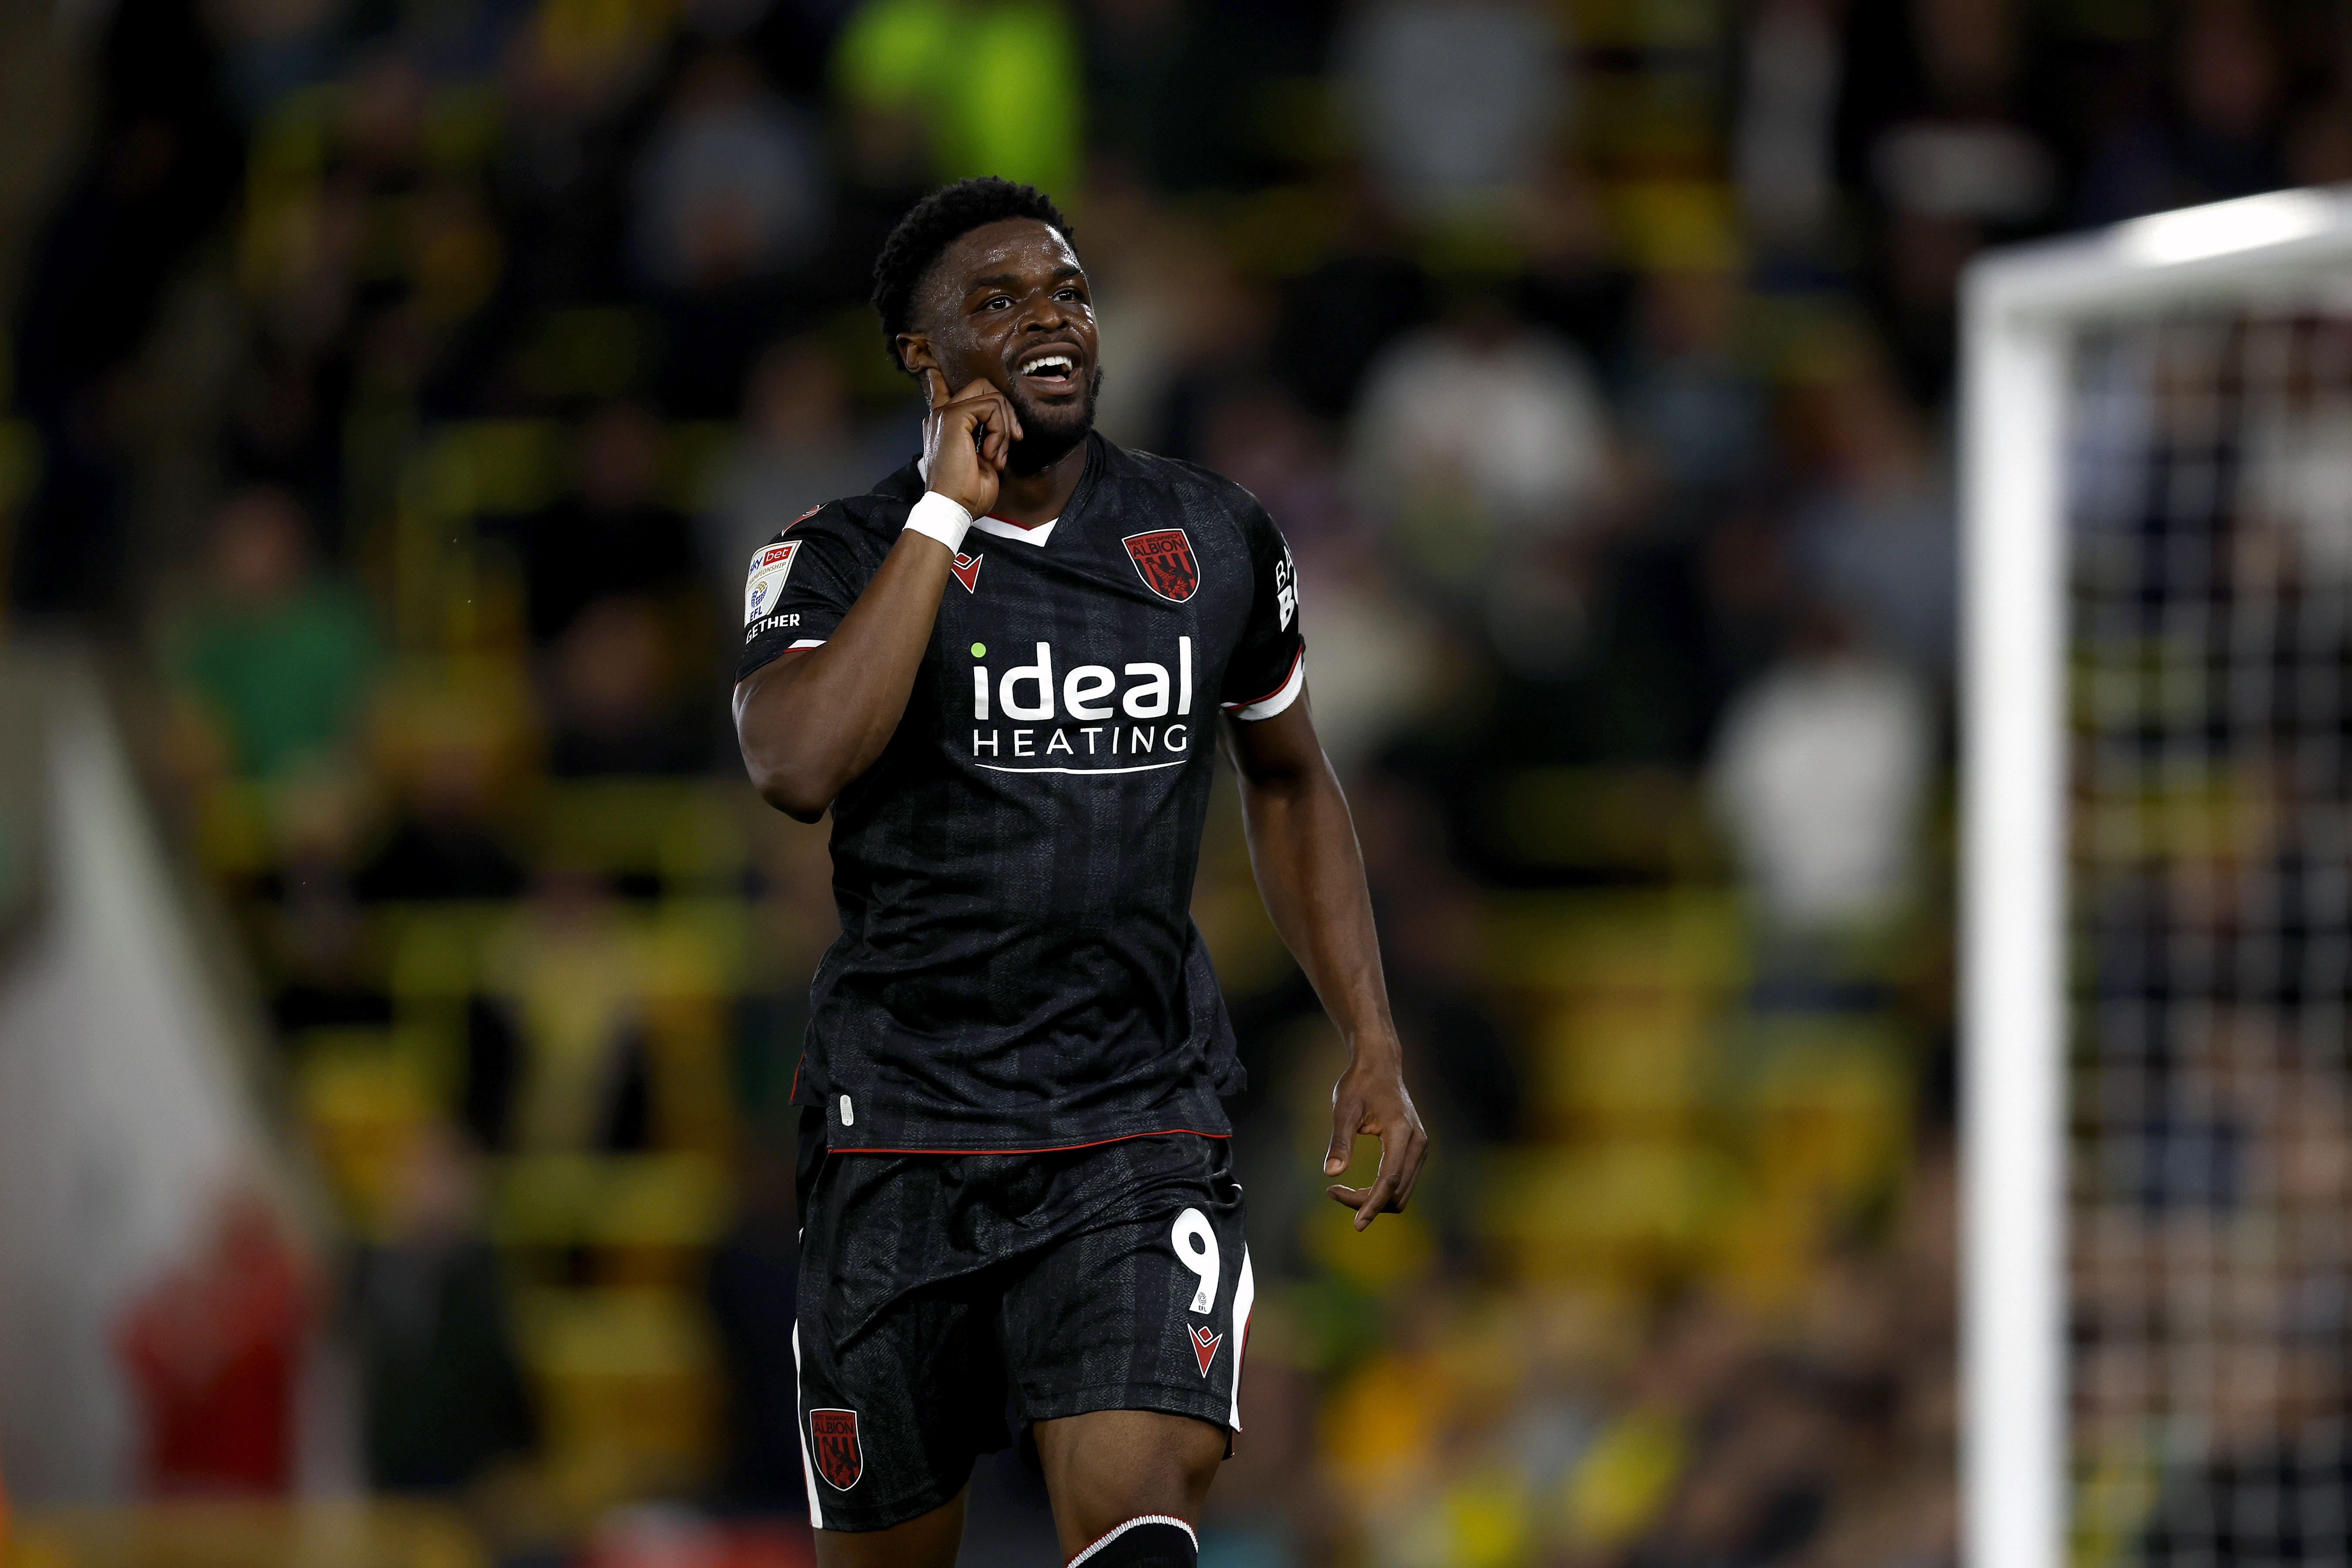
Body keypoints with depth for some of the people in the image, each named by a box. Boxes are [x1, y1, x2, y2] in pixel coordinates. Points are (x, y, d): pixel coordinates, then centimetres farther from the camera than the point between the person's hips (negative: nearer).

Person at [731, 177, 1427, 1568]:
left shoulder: (1216, 542, 5)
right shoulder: (843, 561, -4)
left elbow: (1290, 785, 22)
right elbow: (799, 769, -25)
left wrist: (1374, 1044, 14)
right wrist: (945, 513, -20)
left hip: (1140, 1132, 1)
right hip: (903, 1131, -1)